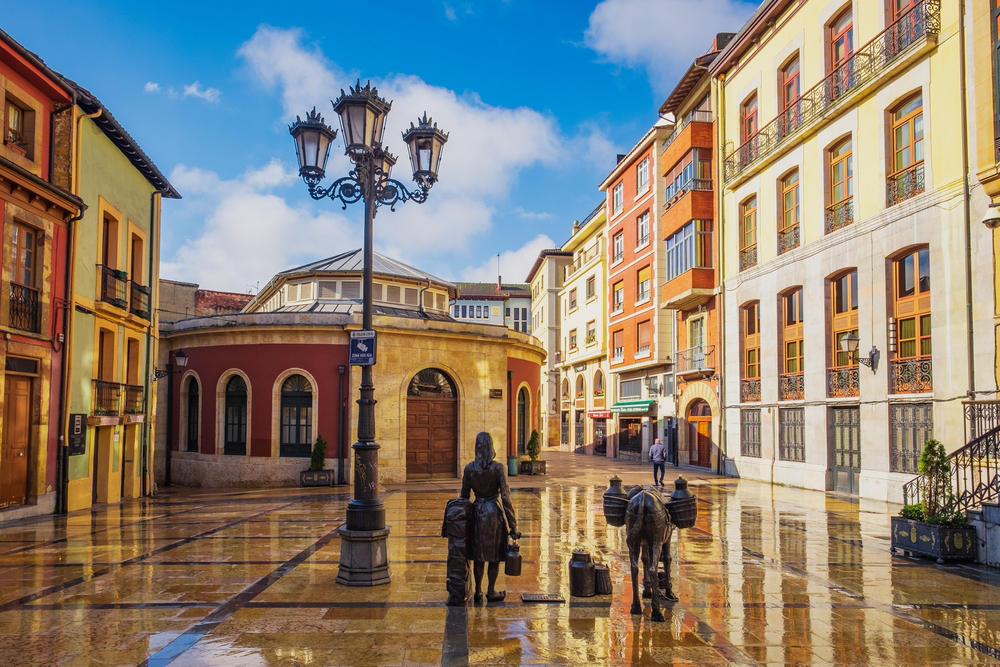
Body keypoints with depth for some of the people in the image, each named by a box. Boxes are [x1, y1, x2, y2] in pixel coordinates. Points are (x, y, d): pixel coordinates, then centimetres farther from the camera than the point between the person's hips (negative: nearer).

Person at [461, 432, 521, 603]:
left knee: (478, 555, 15)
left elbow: (464, 495, 2)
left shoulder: (469, 468, -6)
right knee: (495, 555, 13)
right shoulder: (497, 468, -14)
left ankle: (478, 592, 19)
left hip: (477, 512, 2)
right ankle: (491, 592, 20)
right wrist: (513, 525, -9)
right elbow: (505, 497, -15)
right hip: (495, 512, -2)